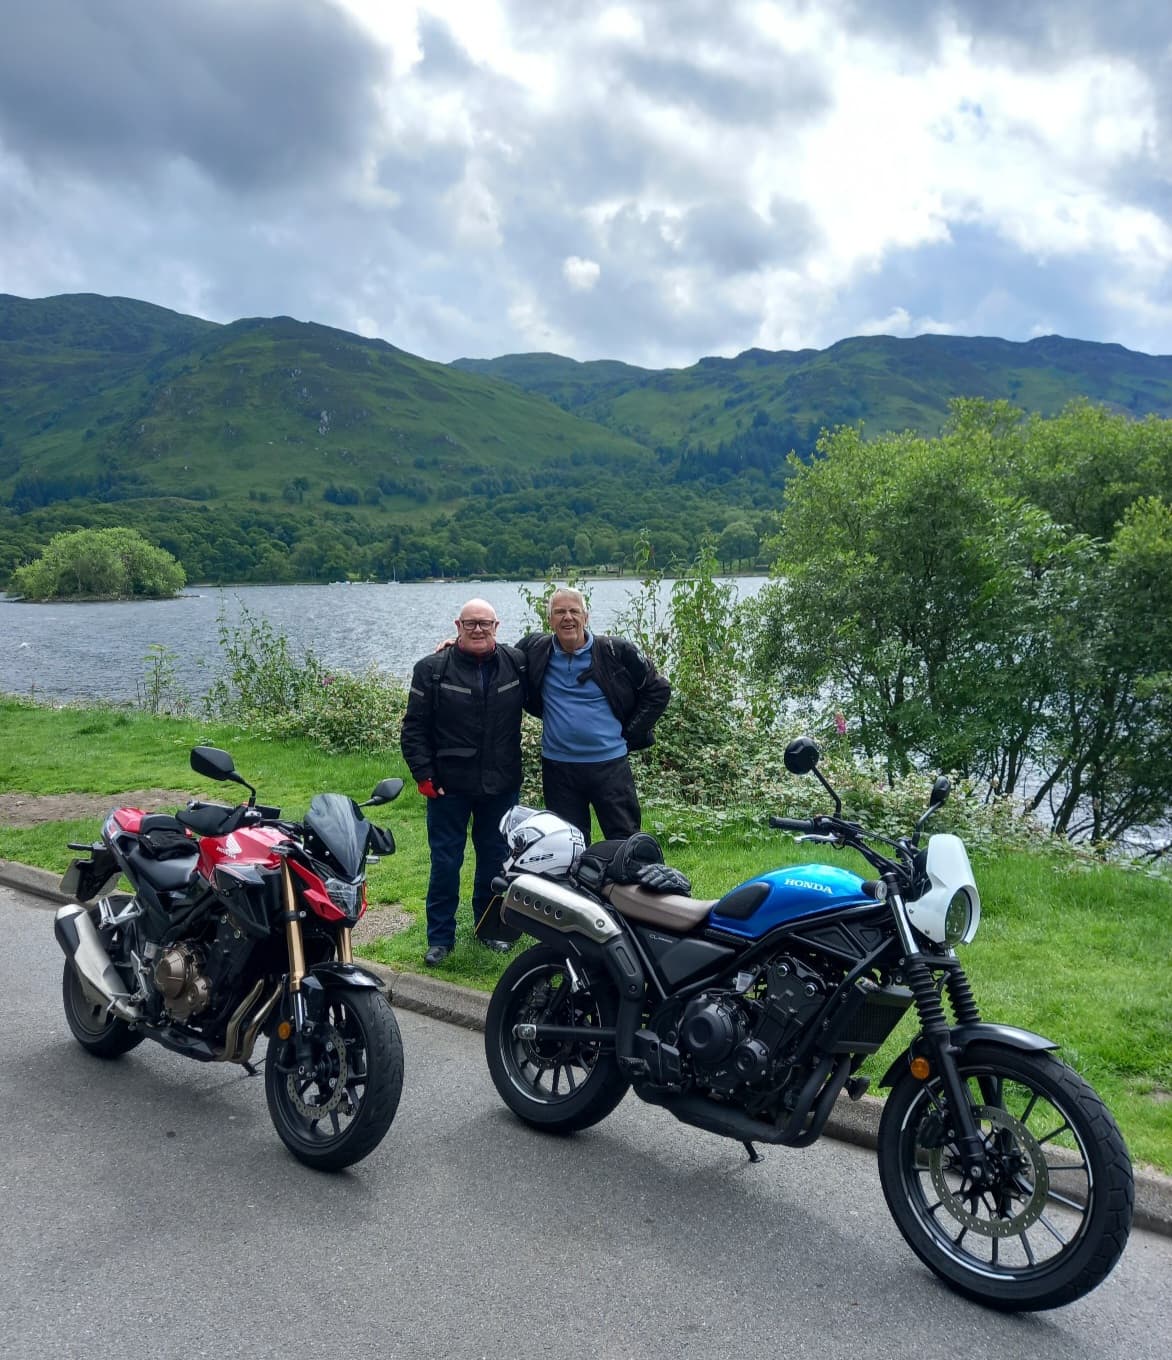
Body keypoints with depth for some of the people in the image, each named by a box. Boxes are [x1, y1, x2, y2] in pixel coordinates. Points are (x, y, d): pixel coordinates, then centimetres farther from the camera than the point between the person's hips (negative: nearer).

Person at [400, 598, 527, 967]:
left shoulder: (518, 663, -1)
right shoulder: (432, 669, -6)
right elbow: (413, 728, -4)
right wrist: (423, 774, -10)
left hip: (501, 785, 2)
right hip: (449, 785, -2)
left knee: (495, 859, 15)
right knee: (445, 862, 6)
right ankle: (440, 937, 19)